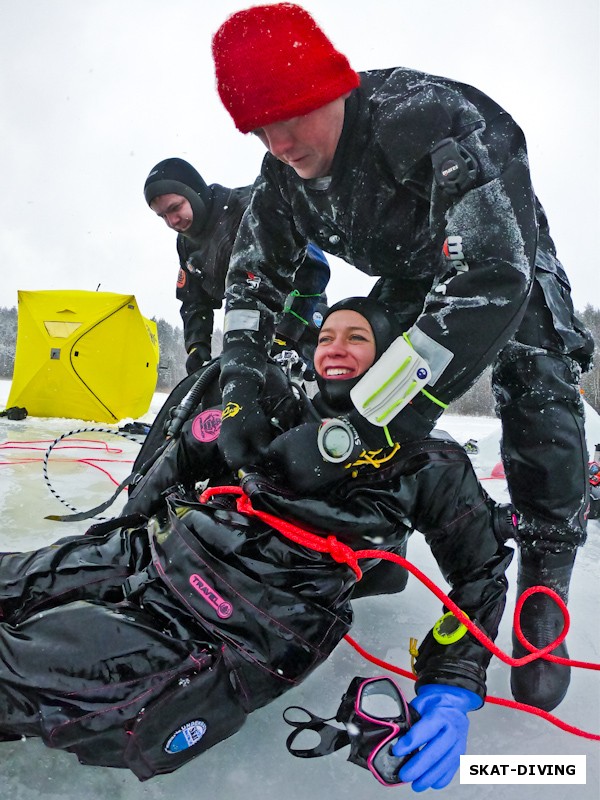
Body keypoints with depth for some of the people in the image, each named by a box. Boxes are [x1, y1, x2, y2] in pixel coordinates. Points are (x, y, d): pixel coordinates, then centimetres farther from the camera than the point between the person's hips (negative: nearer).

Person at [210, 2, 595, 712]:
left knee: (543, 425, -25)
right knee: (346, 407, -5)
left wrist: (375, 409, -50)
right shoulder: (282, 178, -17)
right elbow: (252, 282, -11)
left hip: (508, 273, -5)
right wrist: (239, 393, -27)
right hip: (411, 281, 6)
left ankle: (543, 602, -7)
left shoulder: (433, 118, -39)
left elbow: (493, 274, -48)